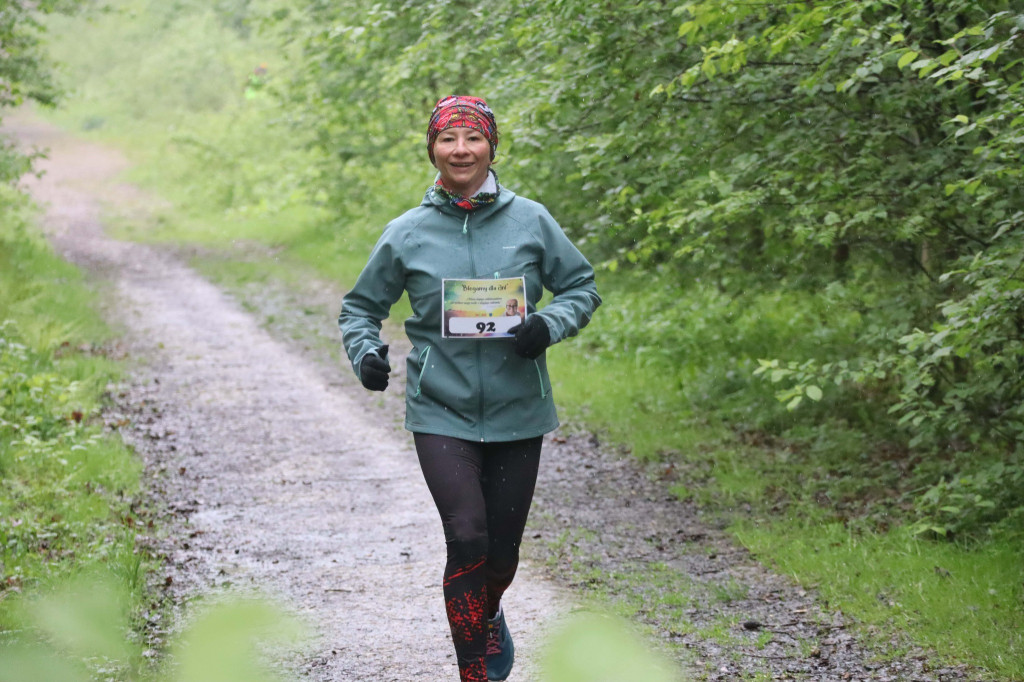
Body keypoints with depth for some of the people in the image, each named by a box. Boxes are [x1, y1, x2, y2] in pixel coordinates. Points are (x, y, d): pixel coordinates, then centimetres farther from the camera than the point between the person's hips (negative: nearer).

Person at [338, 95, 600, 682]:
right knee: (467, 540, -15)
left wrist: (548, 325, -12)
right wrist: (366, 352, -9)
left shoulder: (531, 221, -1)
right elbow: (361, 306, 10)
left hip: (517, 411, 1)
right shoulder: (407, 234, -1)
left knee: (503, 550, 12)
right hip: (441, 413, -1)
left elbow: (583, 287, 7)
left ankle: (488, 617, 46)